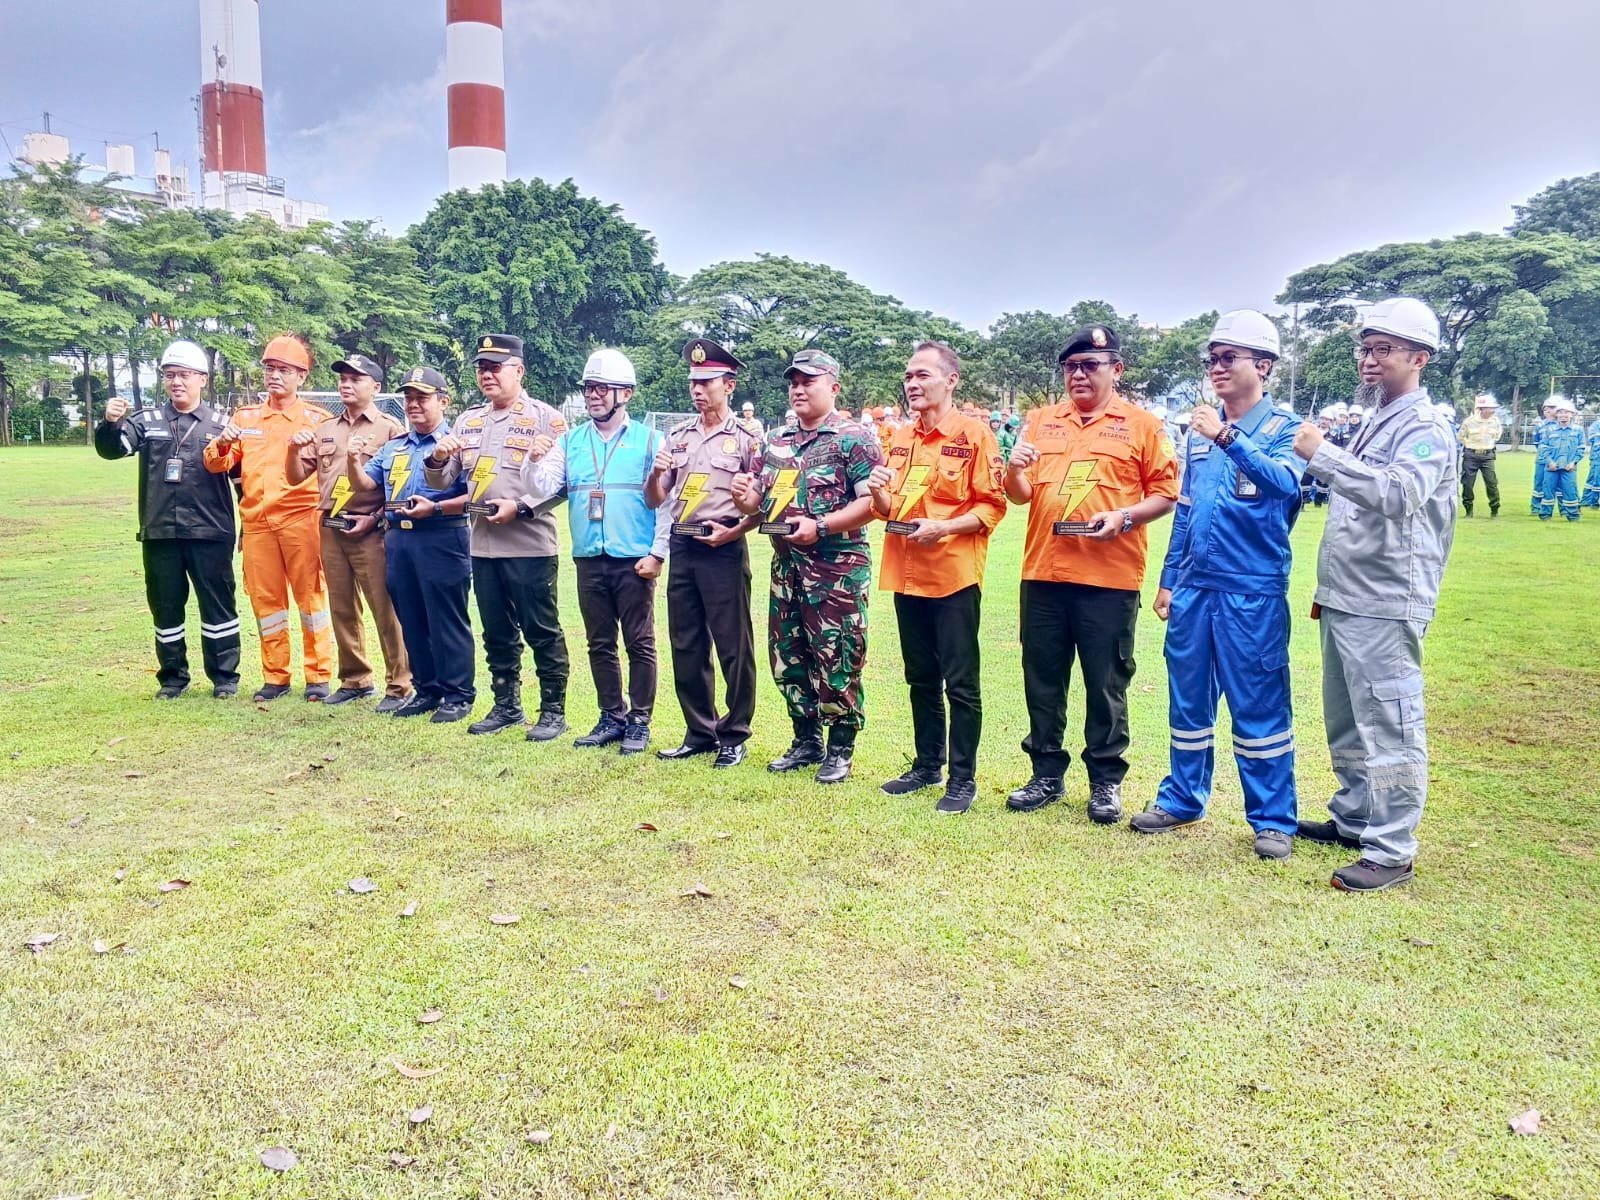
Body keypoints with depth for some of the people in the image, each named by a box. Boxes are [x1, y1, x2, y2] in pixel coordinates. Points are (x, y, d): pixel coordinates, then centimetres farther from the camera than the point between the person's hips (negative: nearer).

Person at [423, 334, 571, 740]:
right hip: (484, 546, 6)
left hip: (530, 546, -6)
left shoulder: (545, 418, -5)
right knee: (497, 634, 14)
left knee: (542, 633, 1)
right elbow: (442, 481, 14)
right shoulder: (468, 421, 14)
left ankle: (553, 711, 10)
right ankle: (507, 706, 26)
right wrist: (438, 458, -7)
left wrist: (521, 508, -20)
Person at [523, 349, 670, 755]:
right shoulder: (569, 441, 9)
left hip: (635, 561, -4)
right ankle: (612, 717, 23)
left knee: (639, 643, 2)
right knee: (600, 643, 11)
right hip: (589, 560, 4)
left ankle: (639, 721, 12)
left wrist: (657, 553, -9)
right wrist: (534, 461, -18)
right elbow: (540, 490, 2)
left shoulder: (649, 441, 0)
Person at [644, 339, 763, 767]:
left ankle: (734, 736, 12)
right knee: (686, 646, 10)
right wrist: (655, 473, -7)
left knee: (733, 647, 0)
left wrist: (732, 532, -14)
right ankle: (699, 732, 22)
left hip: (724, 550, -5)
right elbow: (654, 501, 12)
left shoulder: (746, 438, -2)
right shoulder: (676, 436, 11)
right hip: (682, 548, 5)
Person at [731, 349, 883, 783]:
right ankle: (806, 741, 26)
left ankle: (840, 750, 11)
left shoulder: (854, 439, -6)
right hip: (786, 564, 7)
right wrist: (744, 495, -5)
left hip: (837, 566, -7)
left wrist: (820, 525, -23)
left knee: (836, 660, -2)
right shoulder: (775, 440, 14)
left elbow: (872, 501, -15)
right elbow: (757, 499, 19)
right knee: (788, 657, 12)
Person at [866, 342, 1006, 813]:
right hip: (906, 574, 7)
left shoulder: (974, 433, -7)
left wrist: (942, 527, -22)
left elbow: (992, 506, -10)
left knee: (961, 682, 1)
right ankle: (927, 765, 28)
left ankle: (963, 778, 10)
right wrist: (880, 494, -2)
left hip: (953, 574, -7)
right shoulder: (900, 438, 12)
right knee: (921, 679, 16)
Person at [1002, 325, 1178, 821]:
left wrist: (1125, 517, -17)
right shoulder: (1041, 420, 12)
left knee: (1106, 684, 5)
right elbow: (1020, 495, 12)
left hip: (1109, 578, -4)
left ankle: (1106, 780, 18)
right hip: (1043, 573, 4)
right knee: (1042, 679, 10)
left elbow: (1165, 493, 0)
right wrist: (1015, 469, -10)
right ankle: (1047, 773, 24)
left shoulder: (1141, 425, 1)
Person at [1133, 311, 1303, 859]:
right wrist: (1168, 579, 15)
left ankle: (1273, 819, 13)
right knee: (1187, 701, 14)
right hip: (1193, 587, 6)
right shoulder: (1200, 430, 12)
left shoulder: (1284, 426, -4)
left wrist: (1228, 437, -35)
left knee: (1259, 706, 1)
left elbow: (1286, 483, -25)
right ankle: (1182, 798, 28)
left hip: (1252, 592, -5)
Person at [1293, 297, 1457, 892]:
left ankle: (1392, 850, 2)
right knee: (1346, 721, 18)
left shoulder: (1424, 428, -10)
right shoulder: (1373, 423, 18)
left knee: (1388, 726, -5)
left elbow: (1399, 493, -30)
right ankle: (1354, 818, 31)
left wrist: (1322, 454, -30)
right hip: (1344, 600, 9)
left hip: (1385, 606, -9)